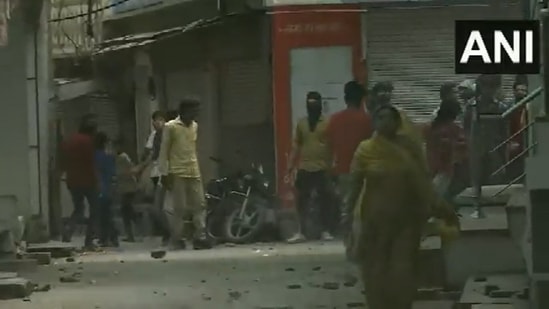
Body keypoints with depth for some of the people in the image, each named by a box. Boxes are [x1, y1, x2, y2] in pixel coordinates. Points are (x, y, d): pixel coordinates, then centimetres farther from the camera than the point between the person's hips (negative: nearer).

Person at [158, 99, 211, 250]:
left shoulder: (195, 126, 13)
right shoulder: (170, 127, -6)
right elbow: (164, 151, -5)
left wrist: (197, 168, 16)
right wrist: (164, 174, -9)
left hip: (194, 172, 6)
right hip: (177, 173, -6)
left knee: (200, 204, -1)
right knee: (179, 208, -5)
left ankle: (200, 237, 0)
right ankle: (177, 239, 1)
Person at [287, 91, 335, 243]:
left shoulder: (327, 123, -2)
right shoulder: (301, 123, 9)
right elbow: (296, 146, 11)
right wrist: (290, 166, 7)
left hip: (323, 168, -3)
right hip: (304, 168, 3)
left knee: (325, 200, 4)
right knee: (302, 201, 3)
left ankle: (325, 231, 13)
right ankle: (301, 232, 7)